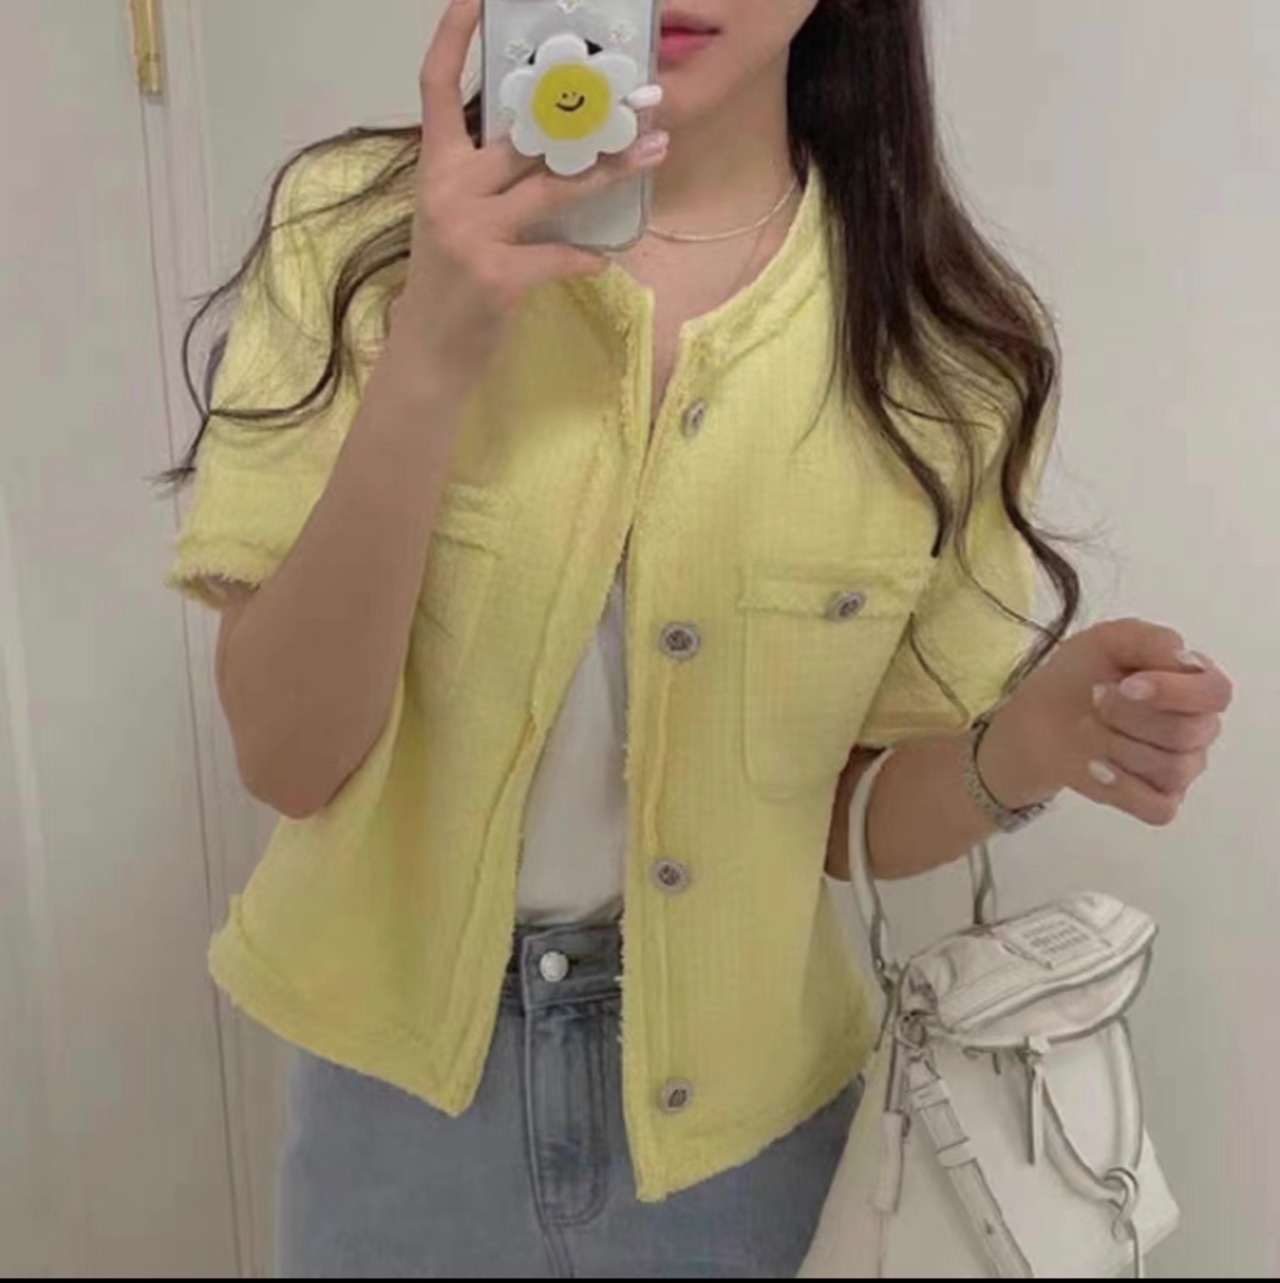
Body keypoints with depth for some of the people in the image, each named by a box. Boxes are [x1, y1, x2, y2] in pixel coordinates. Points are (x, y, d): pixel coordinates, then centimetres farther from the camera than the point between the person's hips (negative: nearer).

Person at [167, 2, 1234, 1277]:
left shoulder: (945, 344, -12)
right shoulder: (358, 227, -13)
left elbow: (855, 812, -4)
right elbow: (287, 758, -18)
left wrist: (1023, 748, -24)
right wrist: (427, 363, -30)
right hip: (401, 1076, 0)